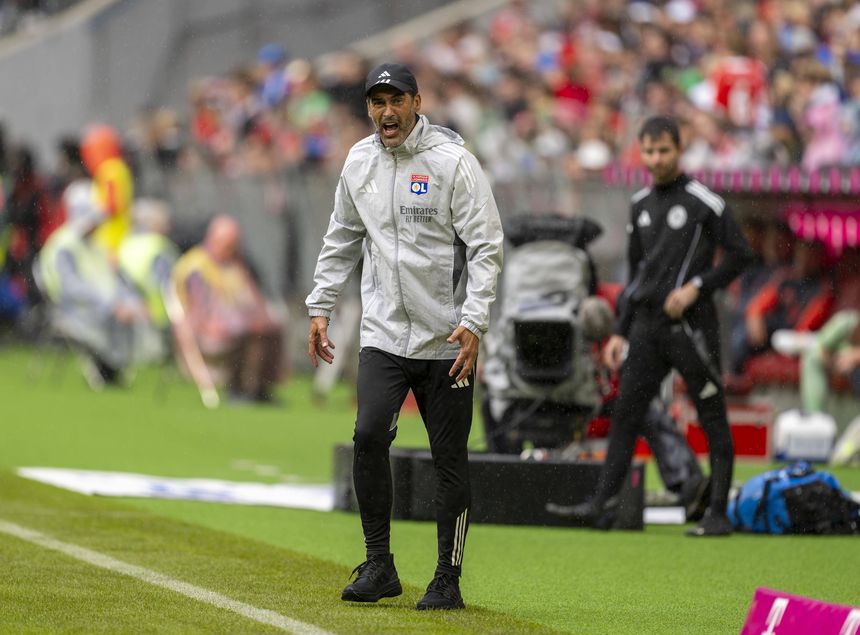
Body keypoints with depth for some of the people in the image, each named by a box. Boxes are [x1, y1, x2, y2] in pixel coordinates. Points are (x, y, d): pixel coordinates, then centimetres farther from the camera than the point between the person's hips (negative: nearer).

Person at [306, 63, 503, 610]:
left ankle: (448, 579, 10)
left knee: (450, 458, 0)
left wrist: (474, 321, -22)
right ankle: (379, 566, -5)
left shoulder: (453, 162, -9)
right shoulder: (360, 162, 7)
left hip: (447, 340, -3)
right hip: (383, 334, 4)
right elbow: (343, 240, 21)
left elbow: (487, 247, -12)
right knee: (370, 434, -15)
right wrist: (321, 307, 16)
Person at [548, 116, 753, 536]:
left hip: (690, 324, -6)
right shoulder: (641, 205, 14)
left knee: (712, 419, -1)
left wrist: (695, 287, -15)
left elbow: (740, 254, -6)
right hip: (647, 324, 6)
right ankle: (600, 505, 1)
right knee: (626, 412, 2)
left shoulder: (702, 202, -6)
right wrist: (621, 332, 17)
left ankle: (718, 514, 2)